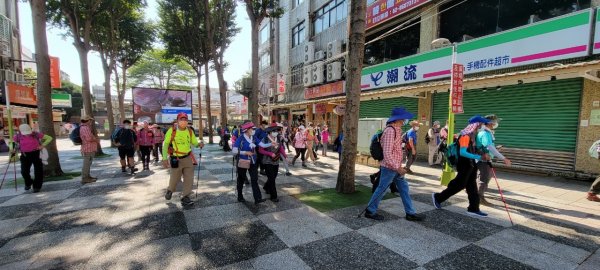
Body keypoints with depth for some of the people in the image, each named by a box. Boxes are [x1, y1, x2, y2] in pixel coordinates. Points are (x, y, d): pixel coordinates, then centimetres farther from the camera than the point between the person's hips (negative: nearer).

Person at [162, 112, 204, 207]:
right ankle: (170, 190, 45)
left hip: (188, 158, 3)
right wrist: (164, 158, -6)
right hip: (175, 159, -3)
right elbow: (165, 144, -3)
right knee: (175, 178, 12)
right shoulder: (171, 131, -9)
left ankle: (185, 197, 15)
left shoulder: (190, 131, 0)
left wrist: (199, 144, -15)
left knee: (189, 178, 1)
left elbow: (194, 143, 9)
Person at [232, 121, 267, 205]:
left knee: (254, 179, -3)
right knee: (241, 179, 13)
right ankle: (240, 197, 31)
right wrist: (246, 152, -23)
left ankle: (257, 198, -4)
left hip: (253, 162, 4)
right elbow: (234, 151, -18)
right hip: (242, 162, -4)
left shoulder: (254, 137, 0)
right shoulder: (241, 138, -14)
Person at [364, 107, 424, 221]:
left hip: (396, 167, 9)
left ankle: (410, 213, 25)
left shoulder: (396, 129, 8)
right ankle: (370, 211, 19)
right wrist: (397, 167, -23)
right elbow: (387, 154, -27)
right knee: (381, 189, 4)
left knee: (404, 188, 14)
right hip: (390, 168, -9)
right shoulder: (390, 130, -23)